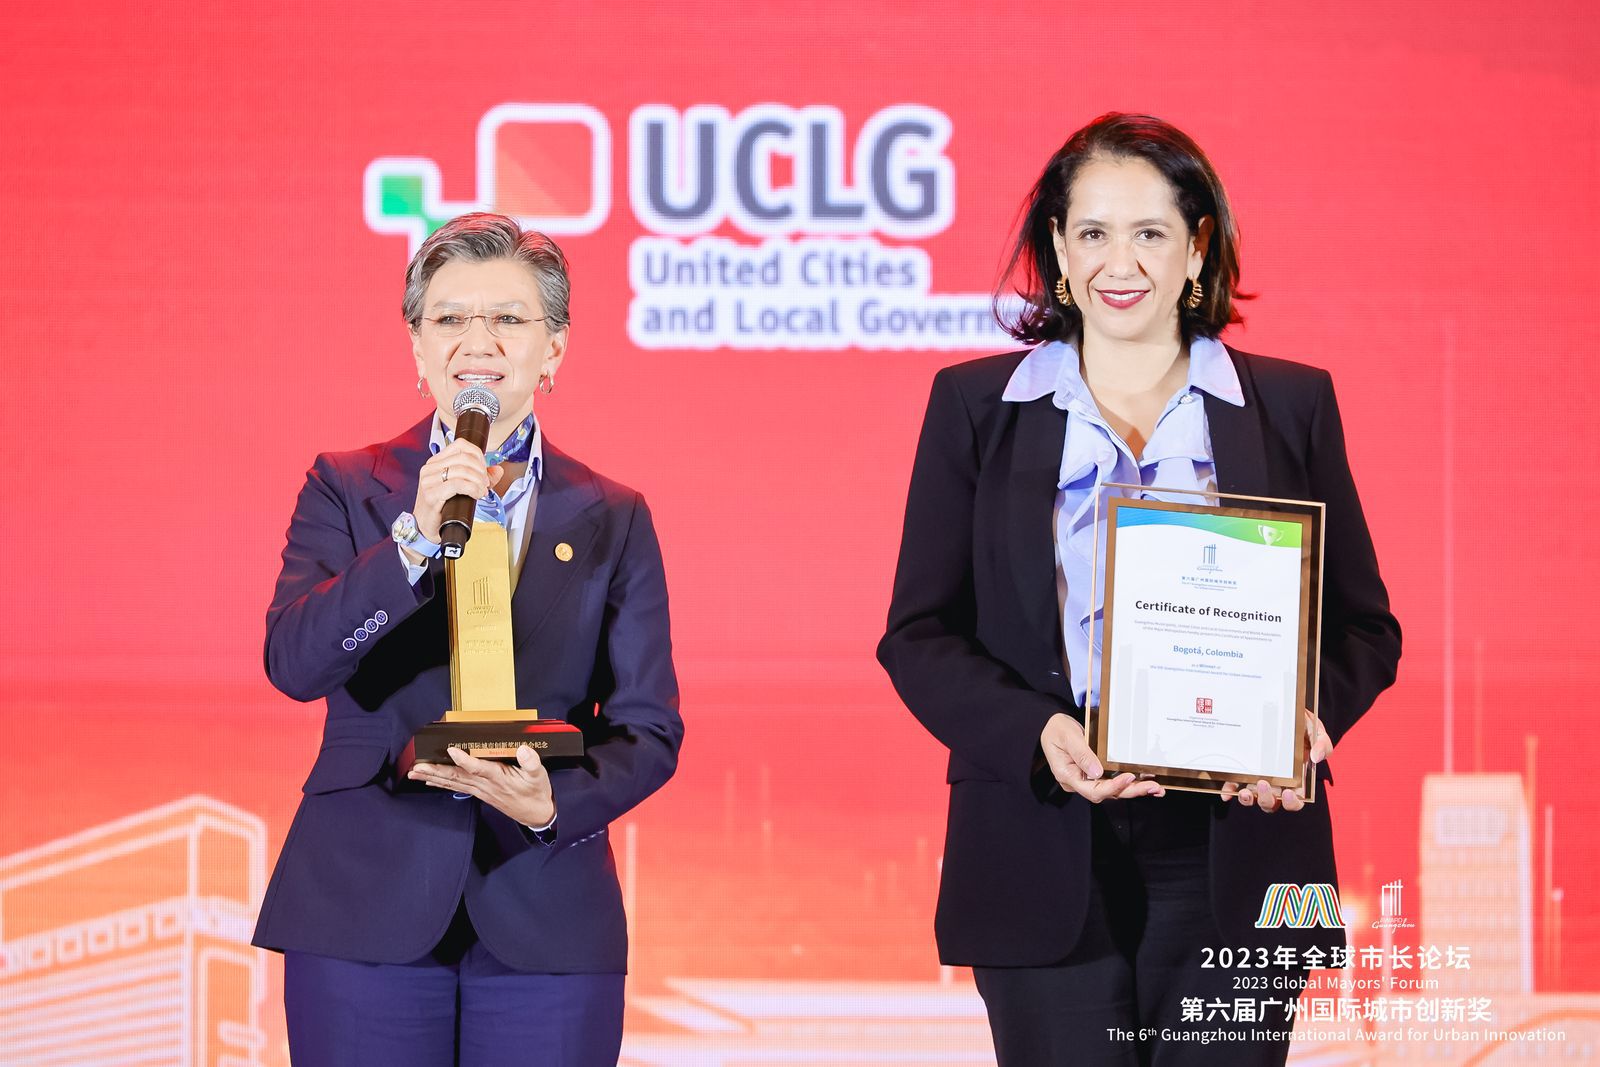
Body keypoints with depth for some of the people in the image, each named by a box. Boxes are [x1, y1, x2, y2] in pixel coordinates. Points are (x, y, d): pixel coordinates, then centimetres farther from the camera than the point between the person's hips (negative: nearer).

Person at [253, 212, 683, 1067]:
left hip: (547, 923, 1)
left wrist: (557, 803, -14)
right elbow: (294, 664, -9)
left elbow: (649, 728, 5)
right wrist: (413, 540, -20)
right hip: (368, 911, -1)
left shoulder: (611, 518, 8)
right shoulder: (346, 489, 5)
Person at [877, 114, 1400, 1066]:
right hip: (1047, 872, 0)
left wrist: (1307, 718, -12)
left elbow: (1364, 625, 10)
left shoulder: (1292, 406, 10)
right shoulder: (975, 407, 9)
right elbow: (919, 634, 5)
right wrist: (1035, 734, -14)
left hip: (1233, 866, 0)